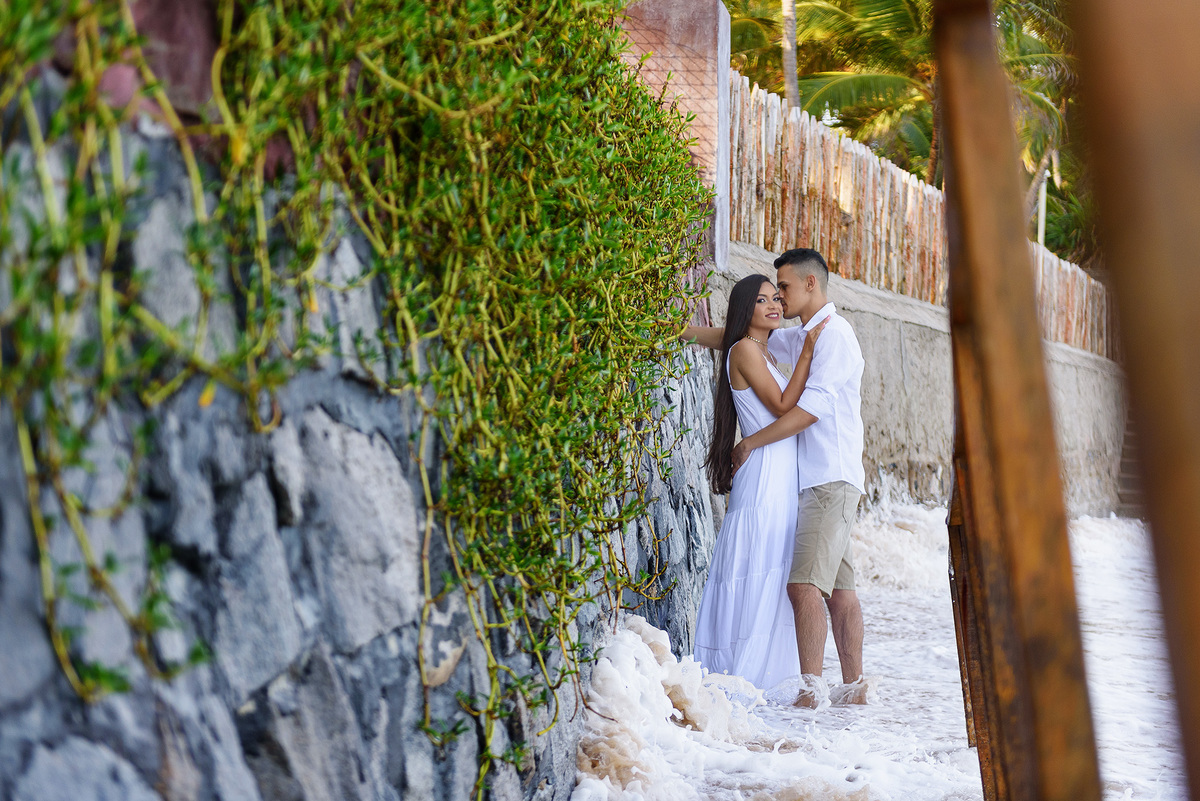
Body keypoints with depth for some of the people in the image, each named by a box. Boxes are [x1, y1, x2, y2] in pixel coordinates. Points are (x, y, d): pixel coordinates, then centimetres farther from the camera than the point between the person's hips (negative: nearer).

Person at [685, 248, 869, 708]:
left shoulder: (834, 334, -9)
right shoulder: (805, 338, 21)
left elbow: (811, 408, -17)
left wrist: (751, 443, -12)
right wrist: (684, 331, 19)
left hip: (831, 480, -9)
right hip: (818, 480, 9)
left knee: (805, 584, -17)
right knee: (839, 589, 7)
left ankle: (811, 685, -19)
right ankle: (853, 685, 9)